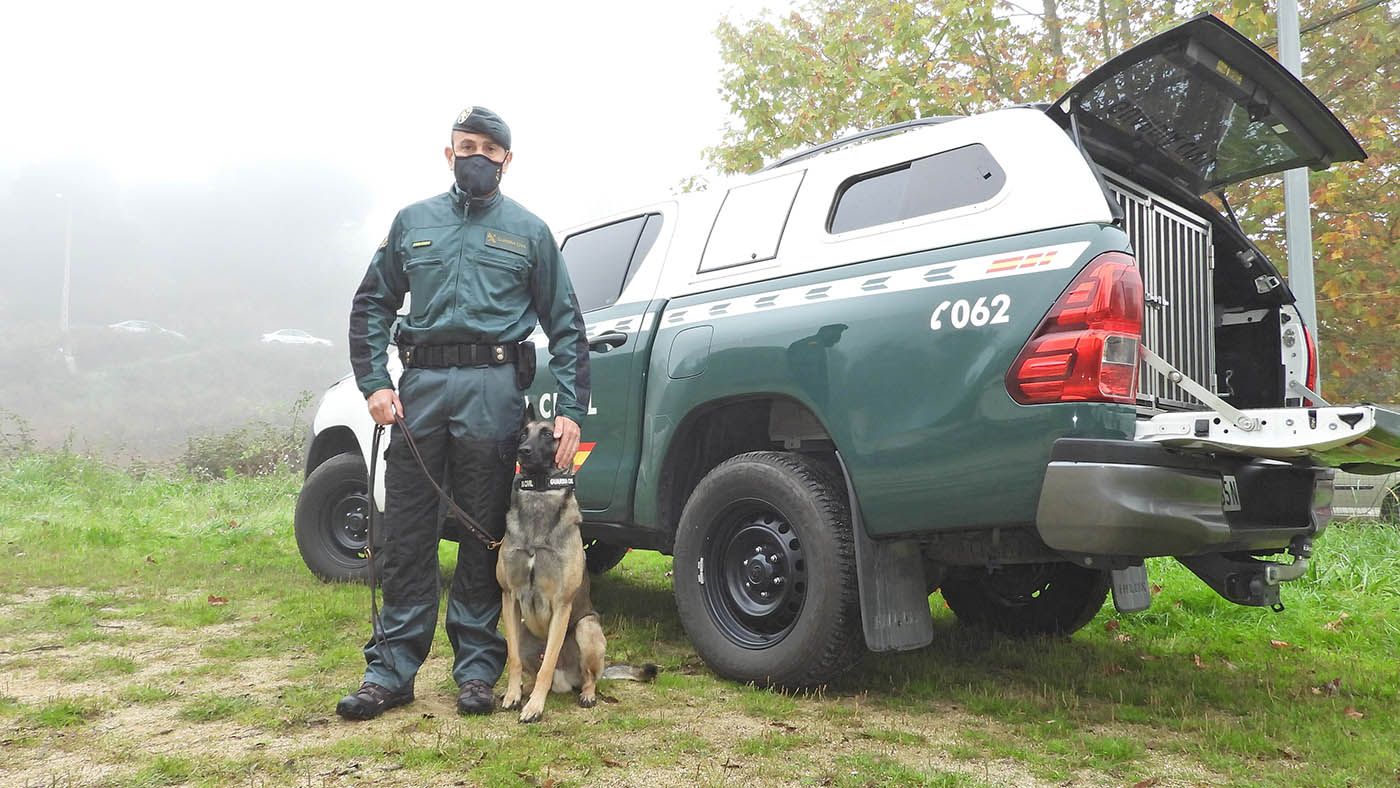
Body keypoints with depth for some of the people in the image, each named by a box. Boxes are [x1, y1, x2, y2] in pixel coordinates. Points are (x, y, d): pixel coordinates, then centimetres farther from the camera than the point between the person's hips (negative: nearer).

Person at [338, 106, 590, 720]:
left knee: (484, 534, 3)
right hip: (420, 385, 2)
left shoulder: (528, 231, 11)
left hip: (492, 389, -2)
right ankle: (391, 669, 12)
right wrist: (374, 384, 0)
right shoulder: (413, 222, 16)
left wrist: (570, 410, -3)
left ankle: (477, 668, 14)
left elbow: (565, 325, 7)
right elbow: (371, 306, 15)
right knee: (405, 532, 3)